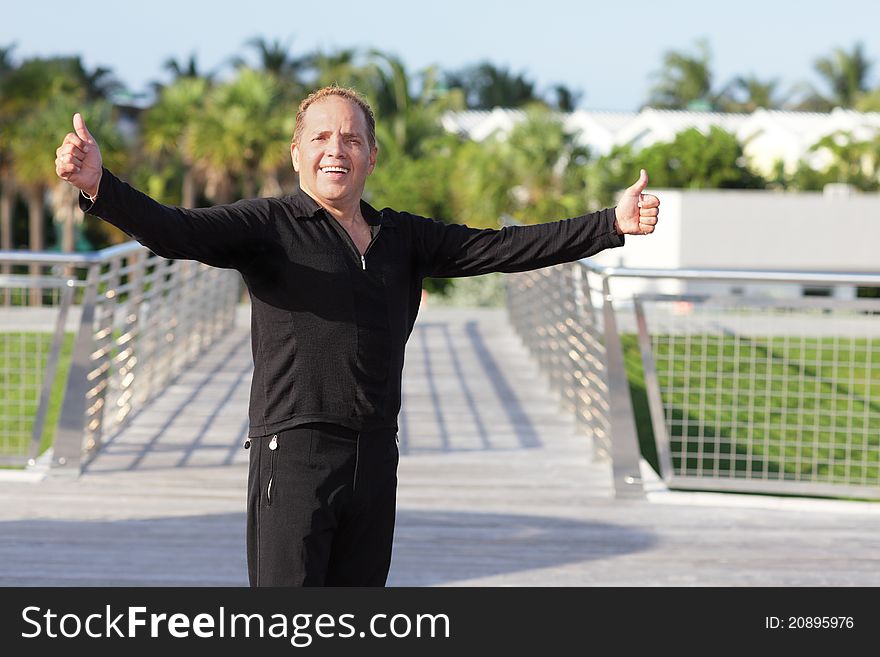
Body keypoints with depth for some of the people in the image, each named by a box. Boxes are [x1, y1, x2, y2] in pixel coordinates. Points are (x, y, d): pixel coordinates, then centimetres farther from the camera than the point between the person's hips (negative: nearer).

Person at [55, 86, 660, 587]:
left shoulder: (402, 238, 15)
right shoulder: (268, 226, -2)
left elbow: (503, 248, 15)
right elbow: (175, 231, -17)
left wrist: (612, 225, 10)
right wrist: (100, 187, -35)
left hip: (376, 458, 5)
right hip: (294, 454, -5)